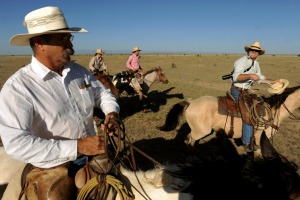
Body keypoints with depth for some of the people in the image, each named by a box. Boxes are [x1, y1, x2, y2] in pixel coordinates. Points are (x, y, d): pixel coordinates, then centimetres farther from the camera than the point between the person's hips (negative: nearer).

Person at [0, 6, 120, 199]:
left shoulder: (79, 71, 0)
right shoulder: (17, 87, -17)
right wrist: (77, 147, -30)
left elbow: (102, 93, 12)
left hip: (94, 156, 4)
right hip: (54, 168, -4)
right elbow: (16, 143, -24)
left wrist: (112, 113, -9)